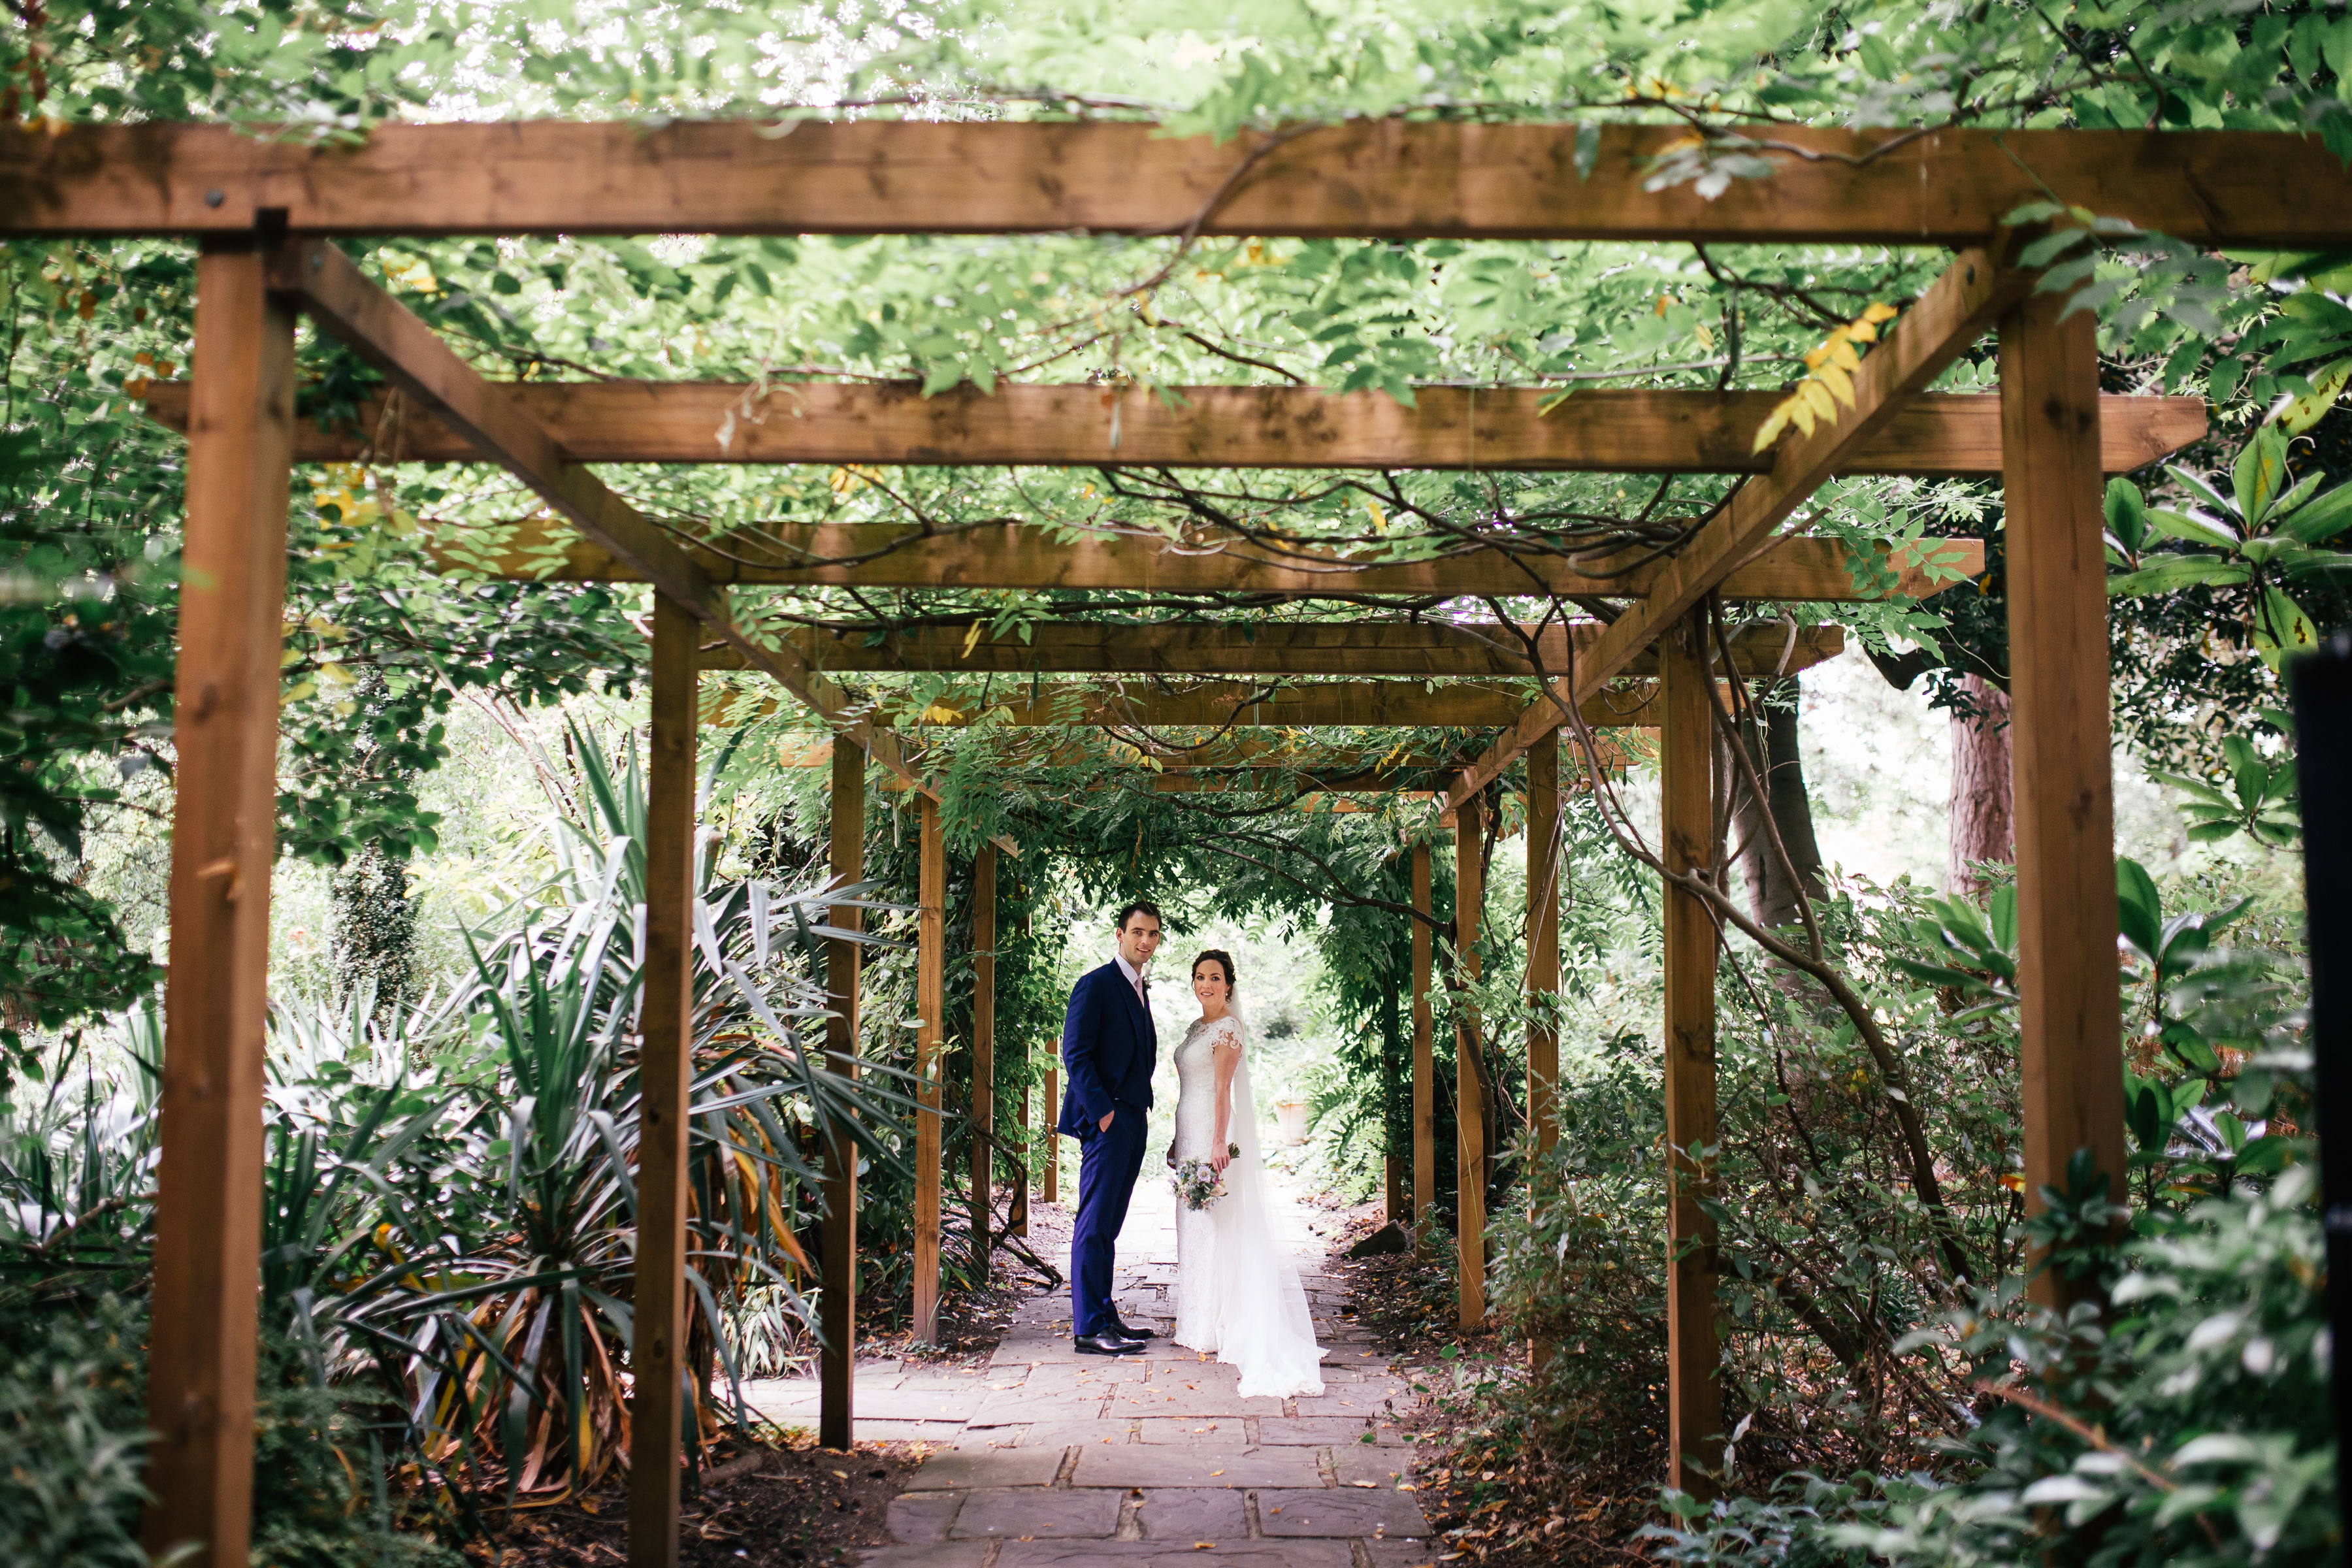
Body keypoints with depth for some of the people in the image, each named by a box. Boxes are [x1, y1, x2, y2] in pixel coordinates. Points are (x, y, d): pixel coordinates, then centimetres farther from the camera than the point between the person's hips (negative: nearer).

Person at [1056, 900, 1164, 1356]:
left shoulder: (1140, 991, 19)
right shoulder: (1095, 985, -8)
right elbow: (1075, 1053, -14)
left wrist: (1141, 1108, 13)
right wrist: (1102, 1111, -18)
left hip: (1132, 1121, 9)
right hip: (1106, 1121, -9)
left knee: (1108, 1226, 13)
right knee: (1095, 1224, -6)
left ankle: (1105, 1317, 18)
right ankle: (1089, 1328, -5)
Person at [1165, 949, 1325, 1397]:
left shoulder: (1228, 1027, -10)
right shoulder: (1197, 1028, 16)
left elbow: (1223, 1089, -17)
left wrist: (1219, 1143, -22)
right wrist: (1178, 1141, 20)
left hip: (1214, 1134, -9)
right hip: (1192, 1134, 9)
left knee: (1215, 1225, -6)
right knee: (1194, 1223, 10)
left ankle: (1218, 1327, -2)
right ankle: (1202, 1324, 16)